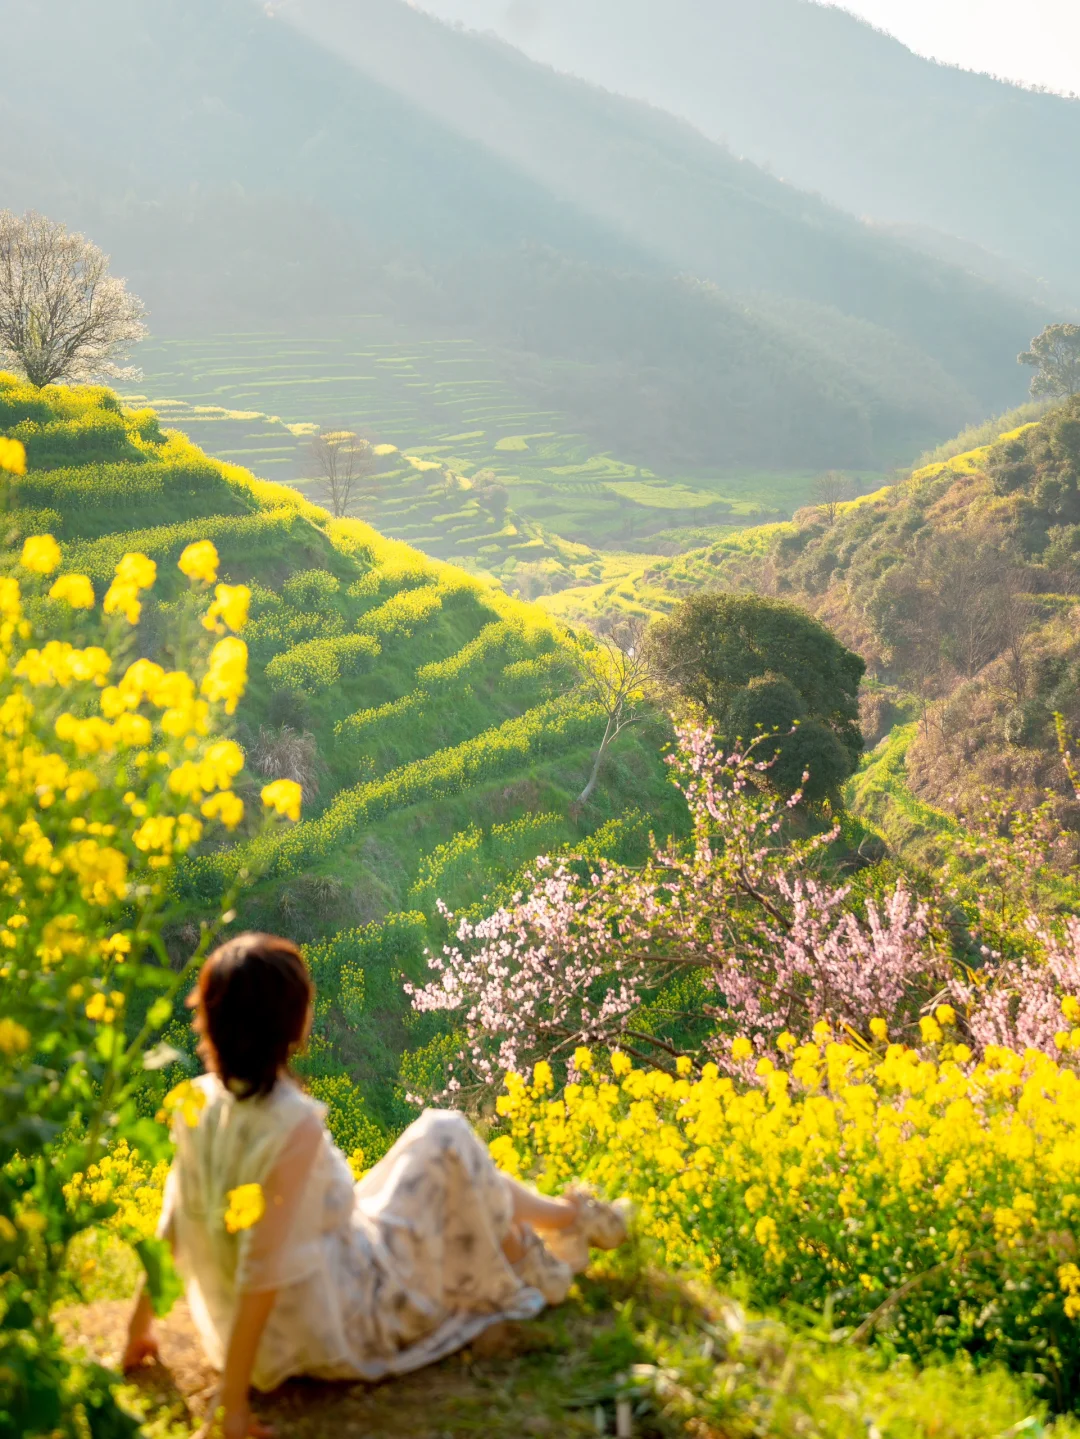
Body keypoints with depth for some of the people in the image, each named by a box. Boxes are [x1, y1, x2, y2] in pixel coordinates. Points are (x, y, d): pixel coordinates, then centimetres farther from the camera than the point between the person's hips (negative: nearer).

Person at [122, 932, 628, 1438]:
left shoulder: (198, 1102, -8)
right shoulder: (295, 1125, -30)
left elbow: (174, 1226, 1)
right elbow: (264, 1268, -30)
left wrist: (140, 1327, 12)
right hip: (339, 1331, -7)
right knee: (444, 1139, 4)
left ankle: (560, 1215, 42)